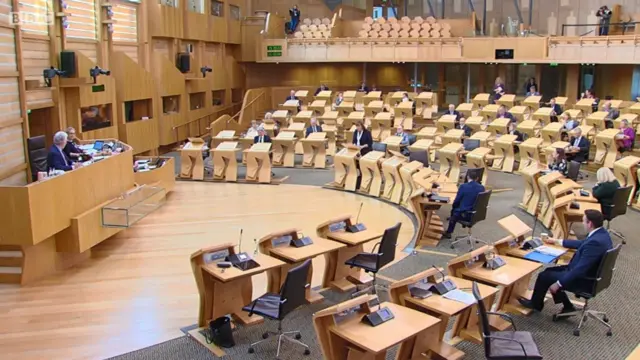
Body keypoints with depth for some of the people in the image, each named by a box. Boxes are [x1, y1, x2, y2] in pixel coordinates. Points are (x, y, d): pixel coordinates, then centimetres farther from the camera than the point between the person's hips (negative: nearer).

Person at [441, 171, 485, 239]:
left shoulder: (463, 186, -16)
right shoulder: (482, 188, -1)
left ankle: (449, 233, 39)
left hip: (465, 215, -5)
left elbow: (457, 201, -8)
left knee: (454, 211, 28)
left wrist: (454, 207, 14)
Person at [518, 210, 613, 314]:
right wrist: (557, 241, 27)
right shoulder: (601, 233, -1)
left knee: (544, 276, 2)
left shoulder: (595, 242, -32)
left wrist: (558, 283, -22)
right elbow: (582, 244, 19)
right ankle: (567, 306, 23)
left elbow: (580, 270, -31)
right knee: (550, 271, 17)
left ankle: (535, 304, 27)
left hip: (585, 280, -9)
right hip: (588, 274, 9)